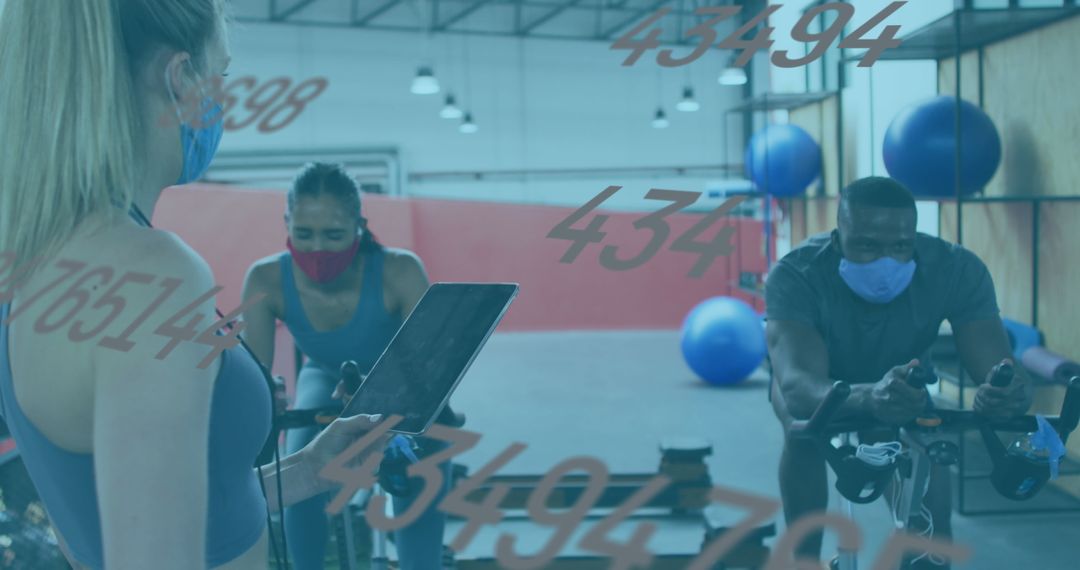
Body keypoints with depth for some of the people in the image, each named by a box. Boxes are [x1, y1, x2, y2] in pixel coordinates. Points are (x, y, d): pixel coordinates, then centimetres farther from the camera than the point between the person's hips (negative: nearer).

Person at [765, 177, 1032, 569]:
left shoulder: (956, 270, -32)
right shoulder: (797, 275, -40)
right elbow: (796, 385, -53)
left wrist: (1009, 393, -64)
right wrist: (869, 397, -74)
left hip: (903, 372, 3)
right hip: (822, 382, -2)